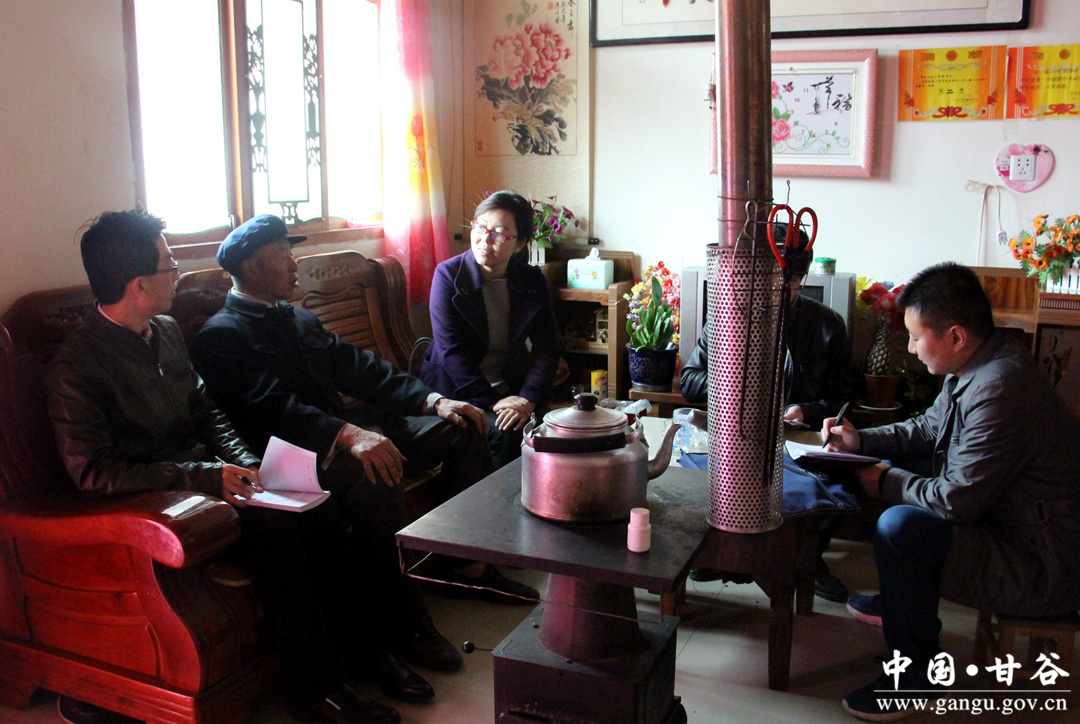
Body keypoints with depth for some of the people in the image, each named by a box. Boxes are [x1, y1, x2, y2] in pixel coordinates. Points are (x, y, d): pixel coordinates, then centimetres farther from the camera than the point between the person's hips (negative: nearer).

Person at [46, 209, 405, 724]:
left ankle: (358, 644, -2)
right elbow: (93, 473, -19)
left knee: (315, 507, -15)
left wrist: (242, 461, -2)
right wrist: (203, 476, -24)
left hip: (202, 475, 7)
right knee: (270, 525, -29)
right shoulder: (76, 367, -15)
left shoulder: (168, 332, 10)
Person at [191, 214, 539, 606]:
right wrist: (348, 435, -35)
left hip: (346, 429, 9)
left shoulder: (301, 320, 23)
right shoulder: (220, 336, -4)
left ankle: (467, 568, 2)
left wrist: (433, 399, 0)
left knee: (462, 428, -1)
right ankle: (403, 616, -27)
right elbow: (271, 407, -20)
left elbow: (359, 367, 15)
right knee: (375, 473, -38)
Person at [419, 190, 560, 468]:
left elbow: (546, 348, -2)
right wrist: (493, 403, -20)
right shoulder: (448, 275, -7)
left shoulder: (532, 281, 3)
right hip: (458, 390, -3)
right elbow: (451, 352, -13)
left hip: (511, 389, 3)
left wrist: (528, 399, -19)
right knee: (505, 433, -27)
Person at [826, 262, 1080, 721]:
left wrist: (887, 483, -11)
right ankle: (901, 603, 36)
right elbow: (929, 428, 18)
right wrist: (861, 440, 8)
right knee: (902, 489, 19)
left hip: (1042, 571, -11)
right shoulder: (978, 366, 2)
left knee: (901, 525, -26)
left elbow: (958, 499, -27)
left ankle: (916, 677, -7)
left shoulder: (999, 389, -30)